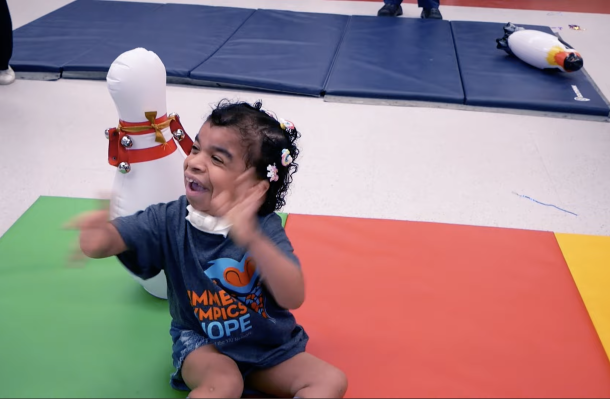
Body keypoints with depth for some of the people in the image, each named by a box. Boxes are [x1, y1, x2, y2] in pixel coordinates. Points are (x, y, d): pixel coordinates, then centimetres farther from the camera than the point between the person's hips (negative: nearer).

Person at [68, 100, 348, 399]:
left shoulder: (264, 228, -22)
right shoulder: (169, 220, -15)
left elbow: (293, 298, -36)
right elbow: (109, 240, -22)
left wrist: (251, 238, -52)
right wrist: (97, 234, -48)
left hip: (267, 349, 1)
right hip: (202, 343, -1)